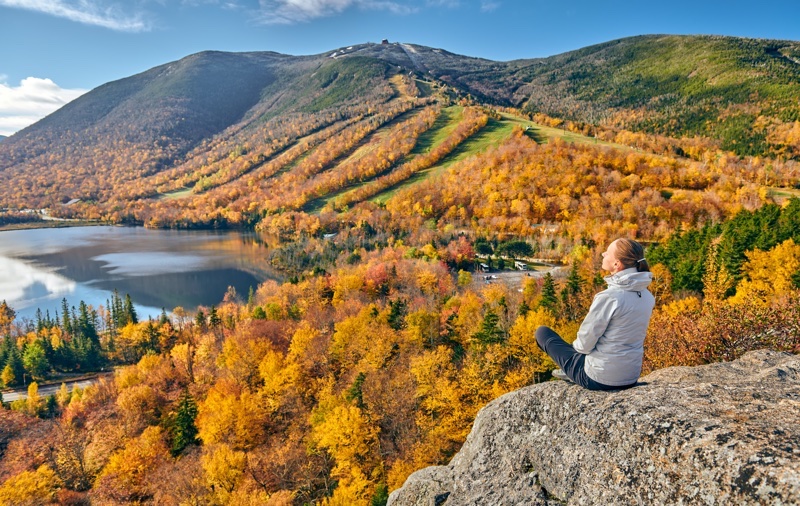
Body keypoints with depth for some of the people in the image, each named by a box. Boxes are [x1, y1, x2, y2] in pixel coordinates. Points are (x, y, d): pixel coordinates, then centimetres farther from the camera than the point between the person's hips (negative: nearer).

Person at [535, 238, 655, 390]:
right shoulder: (647, 296, -3)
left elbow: (585, 343, -19)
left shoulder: (608, 297, -26)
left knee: (542, 332, 11)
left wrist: (576, 345, 4)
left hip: (600, 380, -7)